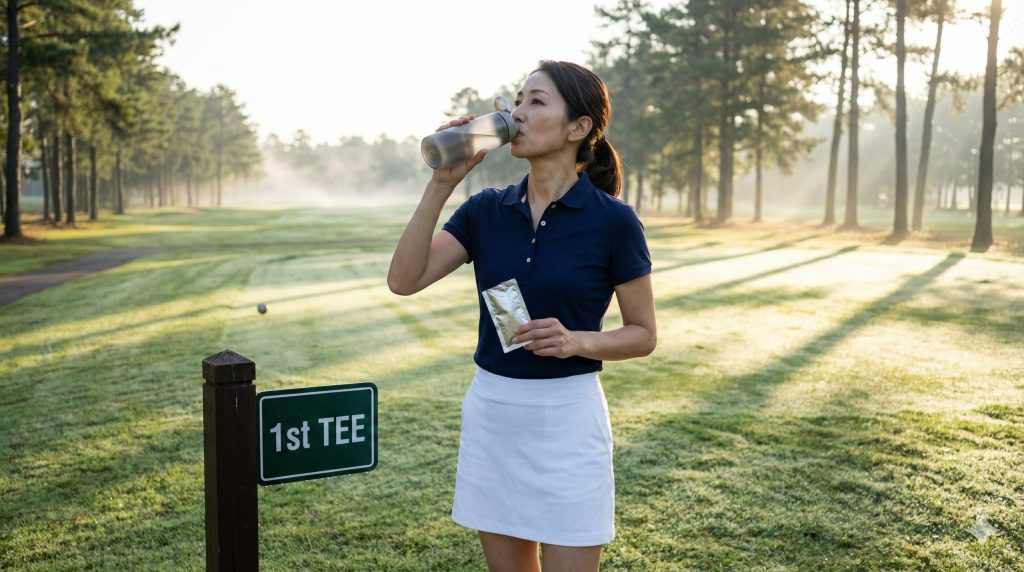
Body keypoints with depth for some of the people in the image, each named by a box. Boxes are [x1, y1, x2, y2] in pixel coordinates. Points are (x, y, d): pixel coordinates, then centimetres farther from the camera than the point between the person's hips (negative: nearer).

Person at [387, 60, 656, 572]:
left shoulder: (612, 220, -9)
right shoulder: (486, 209, 2)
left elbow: (643, 334, -2)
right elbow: (404, 280, -8)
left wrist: (578, 341, -21)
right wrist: (441, 184, -13)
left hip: (565, 416, -4)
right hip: (490, 412, 4)